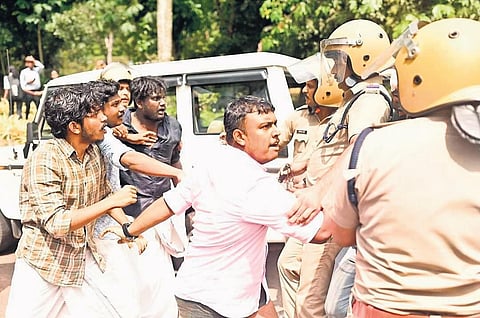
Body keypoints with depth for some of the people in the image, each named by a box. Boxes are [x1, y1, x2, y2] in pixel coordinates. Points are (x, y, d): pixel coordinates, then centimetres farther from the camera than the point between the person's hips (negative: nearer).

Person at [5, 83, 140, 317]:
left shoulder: (94, 153, 0)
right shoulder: (45, 160, -22)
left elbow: (104, 194, 15)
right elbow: (57, 223, -28)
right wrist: (112, 202, -28)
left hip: (83, 260, 6)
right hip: (44, 265, -6)